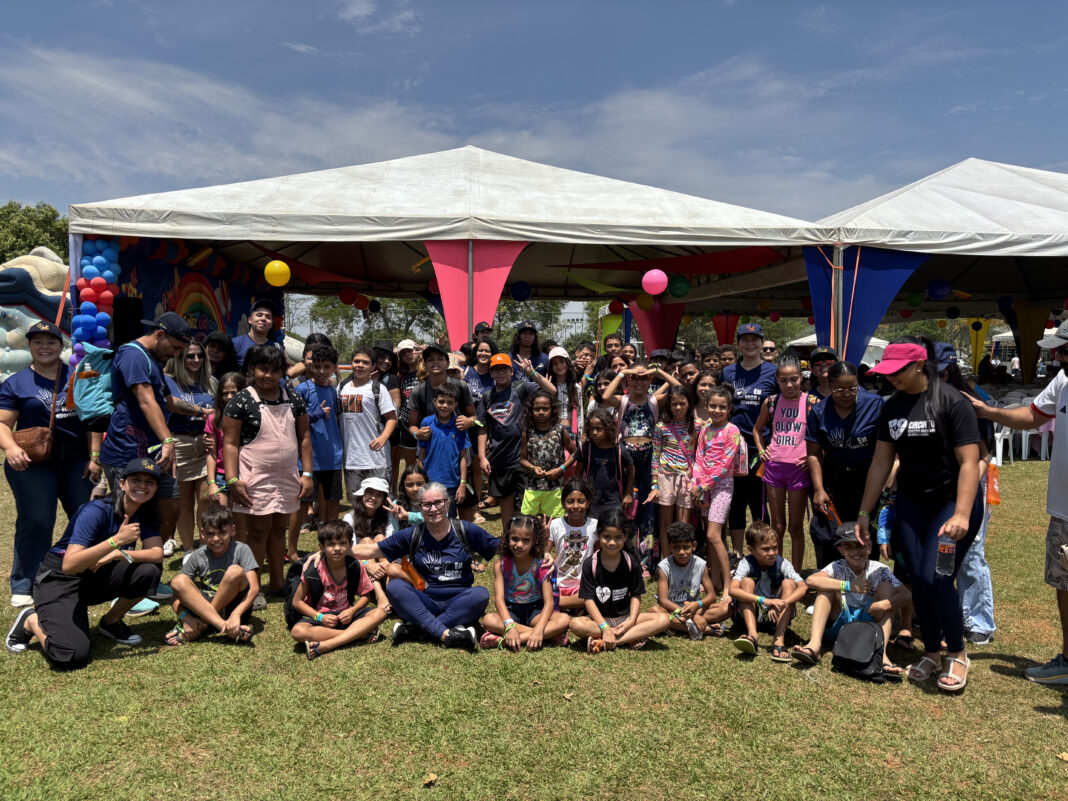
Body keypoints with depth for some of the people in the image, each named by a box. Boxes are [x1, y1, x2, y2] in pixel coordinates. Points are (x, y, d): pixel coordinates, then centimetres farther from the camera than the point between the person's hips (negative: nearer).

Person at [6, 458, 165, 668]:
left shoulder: (145, 515, -5)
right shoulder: (96, 511, -24)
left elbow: (157, 553, -16)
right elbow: (69, 565, -33)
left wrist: (118, 554, -28)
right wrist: (116, 540, -41)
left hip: (98, 576, 6)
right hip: (59, 580, -6)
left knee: (149, 571, -23)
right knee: (72, 657, -24)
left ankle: (110, 622, 4)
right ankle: (31, 621, 7)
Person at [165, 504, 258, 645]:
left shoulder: (241, 550, -5)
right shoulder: (197, 557, 3)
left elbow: (254, 588, -16)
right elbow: (178, 592, -2)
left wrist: (236, 614, -33)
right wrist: (185, 618, -23)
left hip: (235, 608, -3)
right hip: (203, 607, 3)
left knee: (235, 571, -26)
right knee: (178, 581, -20)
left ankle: (201, 626, -21)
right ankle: (224, 626, -34)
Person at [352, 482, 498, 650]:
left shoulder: (466, 530, 1)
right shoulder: (412, 536, 5)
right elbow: (371, 550, 6)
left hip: (459, 602, -1)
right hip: (425, 603, 1)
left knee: (481, 594, -31)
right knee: (394, 586, -24)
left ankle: (414, 627, -29)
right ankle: (445, 634, -36)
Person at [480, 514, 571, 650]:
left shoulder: (541, 565, -10)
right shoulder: (501, 564, -9)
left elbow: (549, 602, -18)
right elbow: (499, 598, -18)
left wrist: (539, 629, -35)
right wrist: (510, 626, -36)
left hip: (535, 611, 0)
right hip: (511, 611, 0)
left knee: (564, 619, -28)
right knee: (488, 620, -32)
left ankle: (503, 641, -33)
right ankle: (550, 635, -30)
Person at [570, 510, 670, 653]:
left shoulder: (631, 562, -2)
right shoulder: (590, 564, -8)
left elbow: (636, 595, 1)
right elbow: (589, 599, -11)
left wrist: (631, 621, -16)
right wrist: (604, 628, -23)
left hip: (625, 617, 3)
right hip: (599, 618, -2)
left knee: (663, 619, -22)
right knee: (576, 624, -34)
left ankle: (602, 642, -26)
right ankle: (632, 637, -25)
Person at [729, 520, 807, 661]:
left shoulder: (782, 563, -13)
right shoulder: (746, 564, -17)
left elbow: (803, 587, -27)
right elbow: (733, 589, -34)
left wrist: (783, 602, -44)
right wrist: (763, 600, -46)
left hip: (776, 613, 1)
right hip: (751, 612, -1)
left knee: (789, 583, -23)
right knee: (747, 581, -25)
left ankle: (779, 640, -35)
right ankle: (752, 635, -40)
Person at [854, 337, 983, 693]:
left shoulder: (951, 402, -15)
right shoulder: (893, 406, 4)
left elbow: (969, 462, -19)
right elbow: (881, 463, 7)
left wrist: (961, 516, -29)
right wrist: (864, 512, 7)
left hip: (953, 501, -5)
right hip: (911, 503, 6)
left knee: (935, 577, -14)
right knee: (917, 579, 4)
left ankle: (957, 653, 9)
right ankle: (931, 653, 22)